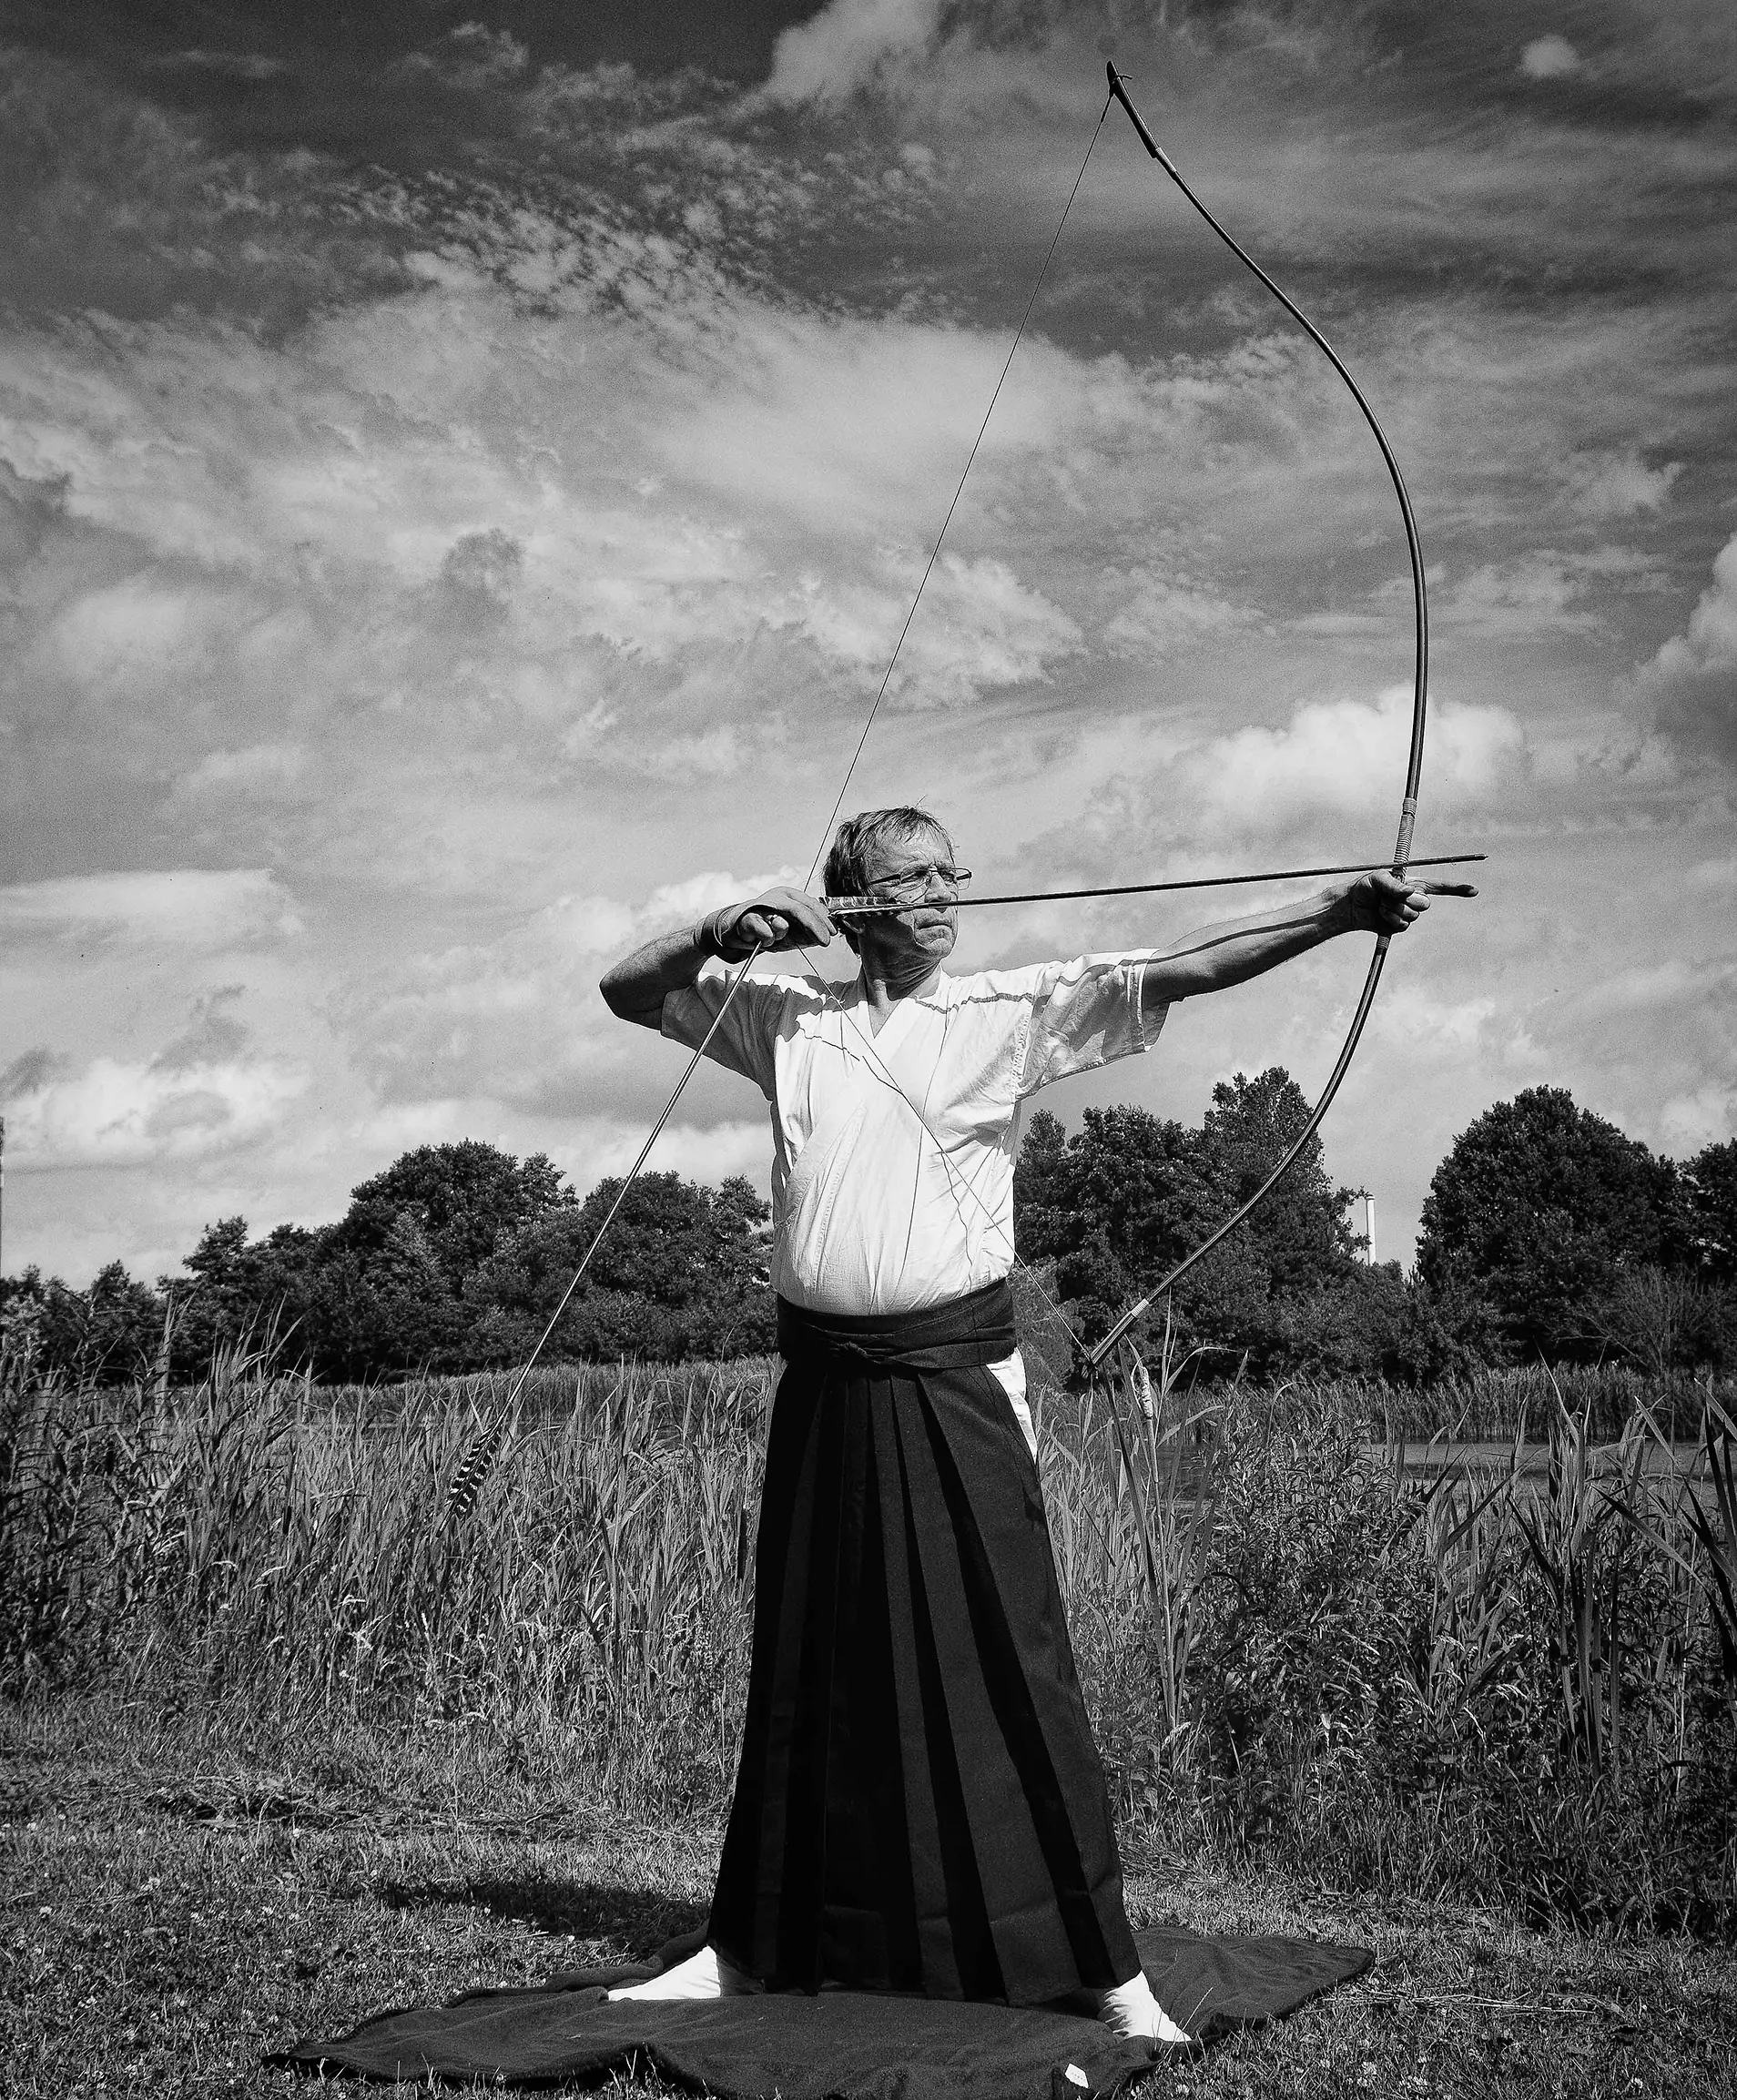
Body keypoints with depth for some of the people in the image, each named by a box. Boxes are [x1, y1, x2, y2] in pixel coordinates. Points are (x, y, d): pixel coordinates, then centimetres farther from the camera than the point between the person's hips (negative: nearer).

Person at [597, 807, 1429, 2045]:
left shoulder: (1009, 1013, 1)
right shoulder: (789, 1017, 9)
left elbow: (1180, 971, -10)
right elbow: (629, 992, 15)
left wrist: (1340, 912, -21)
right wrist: (725, 933, -3)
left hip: (958, 1384, -3)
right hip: (827, 1388, 3)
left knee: (1006, 1660, -3)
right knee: (809, 1669, 12)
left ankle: (1099, 1966, 6)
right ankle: (761, 1948, 24)